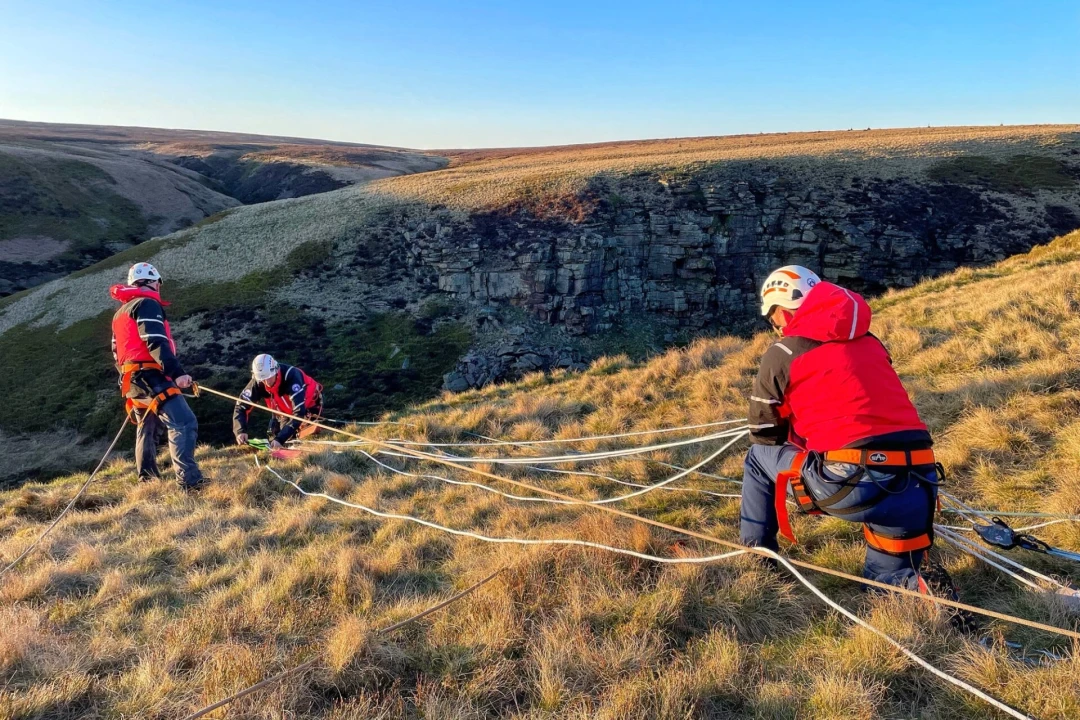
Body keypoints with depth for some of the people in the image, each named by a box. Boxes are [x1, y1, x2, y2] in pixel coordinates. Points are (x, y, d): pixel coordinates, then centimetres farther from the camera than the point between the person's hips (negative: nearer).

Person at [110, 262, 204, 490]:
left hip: (132, 380, 11)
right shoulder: (147, 304, -7)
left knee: (147, 430, 22)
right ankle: (189, 481, -29)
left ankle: (147, 481, 30)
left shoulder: (121, 313, 24)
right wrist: (177, 372, -26)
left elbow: (117, 353, 28)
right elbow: (156, 343, -20)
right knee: (184, 424, -19)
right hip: (151, 377, -10)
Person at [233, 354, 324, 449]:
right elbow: (241, 407, -22)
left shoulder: (291, 376, -40)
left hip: (309, 404, -5)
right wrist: (240, 431, -41)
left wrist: (280, 439, -51)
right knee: (274, 436, -2)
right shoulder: (257, 382, -25)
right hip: (286, 410, 5)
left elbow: (299, 412, -45)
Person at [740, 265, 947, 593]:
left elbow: (764, 435, 14)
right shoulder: (870, 344, 21)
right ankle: (918, 588, -2)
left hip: (850, 486, -6)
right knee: (883, 581, 28)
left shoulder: (783, 353, 5)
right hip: (917, 492, 6)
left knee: (760, 455, 21)